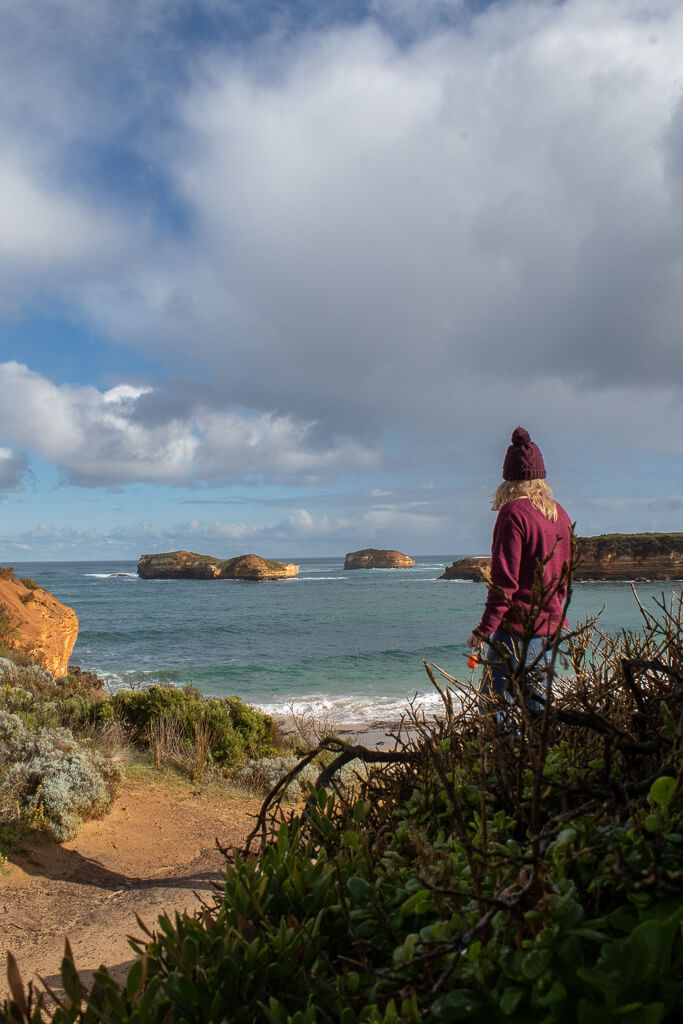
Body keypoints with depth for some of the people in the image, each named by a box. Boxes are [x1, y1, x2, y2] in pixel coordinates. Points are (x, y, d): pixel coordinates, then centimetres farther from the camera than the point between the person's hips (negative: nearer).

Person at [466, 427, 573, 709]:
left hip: (518, 626, -8)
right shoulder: (560, 514, 11)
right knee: (536, 703, 15)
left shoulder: (513, 513, -13)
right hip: (551, 623, 8)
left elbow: (505, 580, -18)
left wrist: (485, 629, -14)